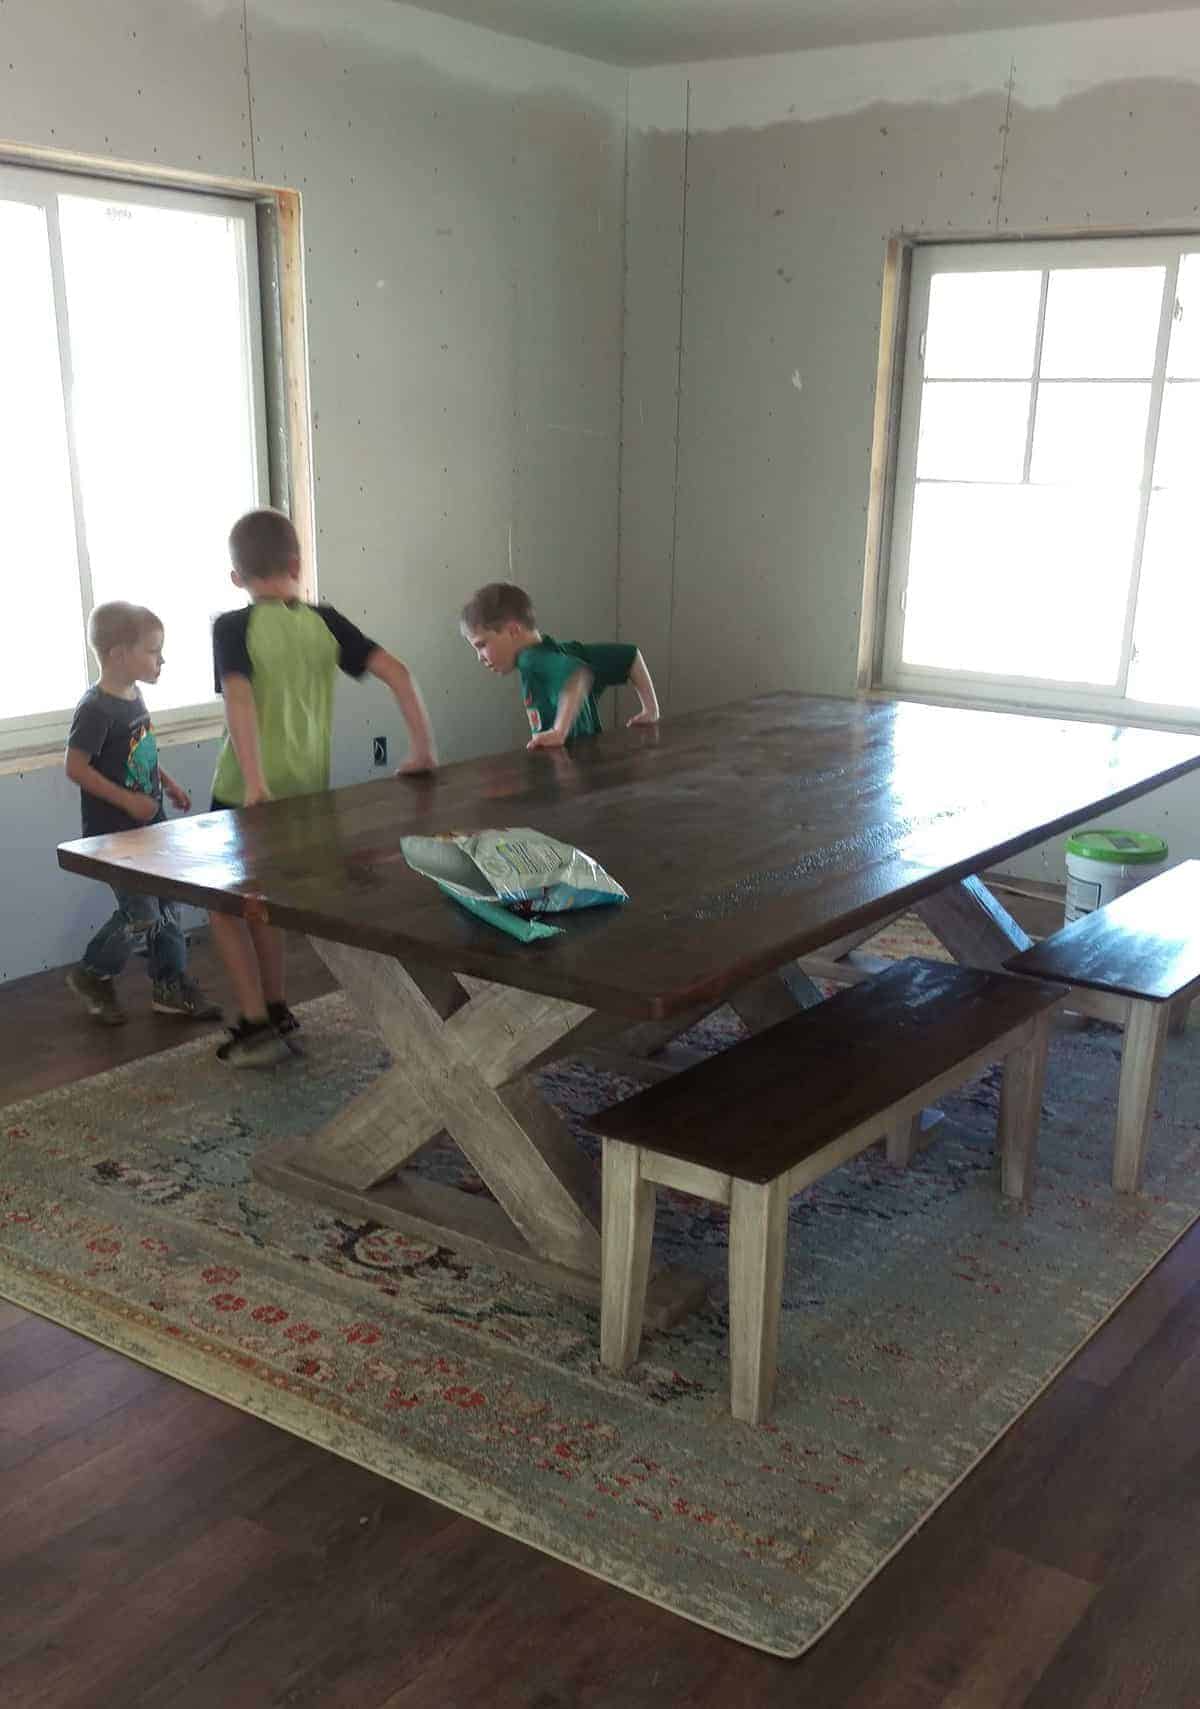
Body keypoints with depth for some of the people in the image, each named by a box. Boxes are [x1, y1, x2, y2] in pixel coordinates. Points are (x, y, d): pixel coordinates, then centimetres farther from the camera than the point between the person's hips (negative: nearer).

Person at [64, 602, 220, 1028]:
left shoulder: (134, 698, 6)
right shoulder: (96, 709, -20)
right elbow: (75, 767, -21)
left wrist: (168, 783, 10)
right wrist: (127, 800, -23)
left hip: (149, 827, 8)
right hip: (113, 834, -8)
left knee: (166, 905, 11)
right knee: (142, 914, -4)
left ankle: (172, 985, 22)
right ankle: (91, 976, 18)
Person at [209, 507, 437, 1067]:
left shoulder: (234, 627, -10)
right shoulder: (324, 622, 2)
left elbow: (239, 698, -25)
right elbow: (397, 672, -4)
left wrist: (255, 783, -28)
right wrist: (423, 750, -1)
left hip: (249, 795, -5)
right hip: (308, 790, 5)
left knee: (224, 904, 13)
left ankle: (257, 1025, 10)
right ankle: (277, 1014, 29)